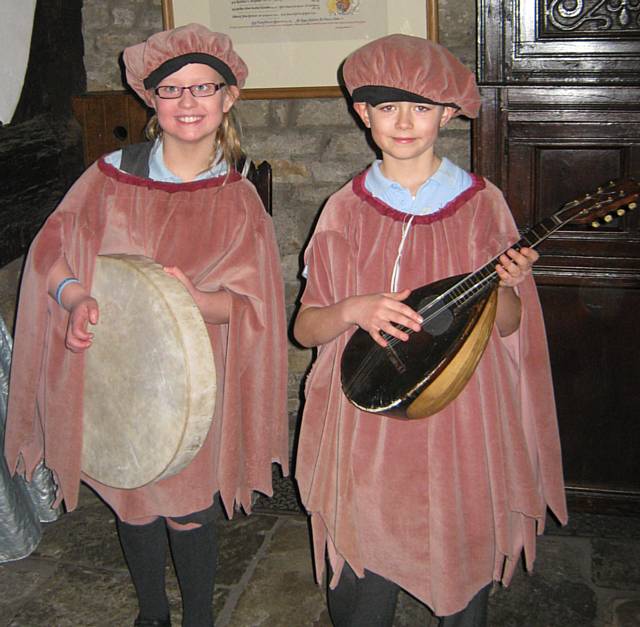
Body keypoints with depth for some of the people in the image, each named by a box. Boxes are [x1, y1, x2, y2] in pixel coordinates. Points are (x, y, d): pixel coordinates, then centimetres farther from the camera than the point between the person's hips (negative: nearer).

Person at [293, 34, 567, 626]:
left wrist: (504, 286, -20)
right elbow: (304, 328, -1)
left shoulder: (482, 203, -3)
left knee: (463, 578, 12)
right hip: (366, 432, 0)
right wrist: (353, 310, -20)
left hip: (461, 427, 0)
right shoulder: (345, 209, -1)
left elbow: (509, 325, 1)